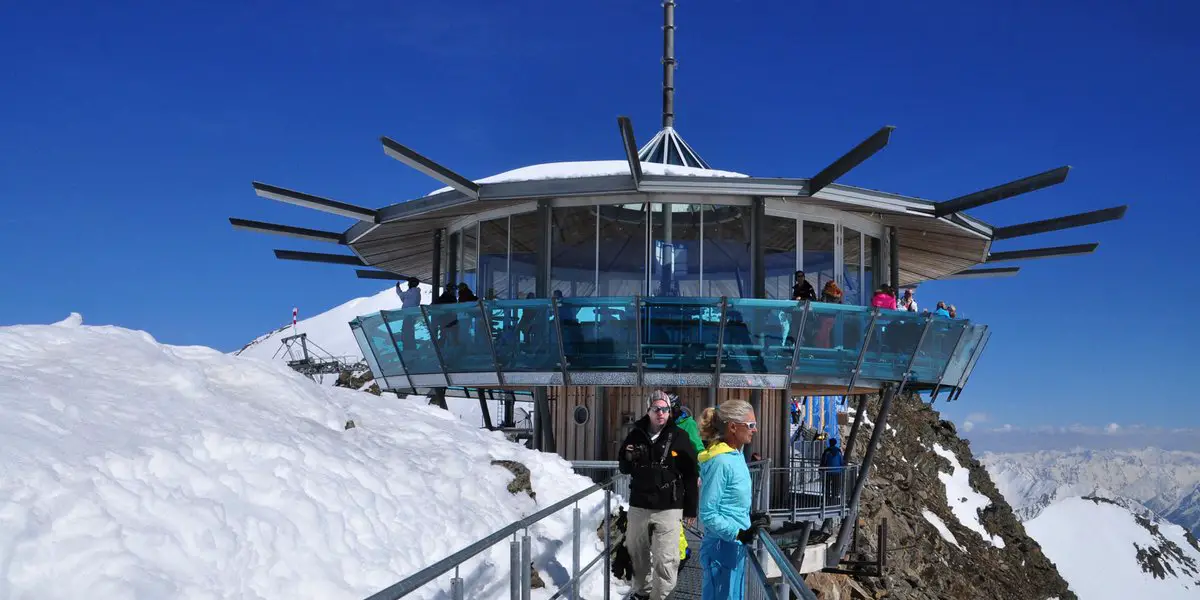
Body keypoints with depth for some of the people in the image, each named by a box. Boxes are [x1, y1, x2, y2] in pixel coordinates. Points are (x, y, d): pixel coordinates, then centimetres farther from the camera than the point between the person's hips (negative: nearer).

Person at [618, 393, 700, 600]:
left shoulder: (679, 438, -5)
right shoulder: (635, 435, 3)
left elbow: (691, 475, -1)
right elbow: (624, 469, 15)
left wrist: (691, 509, 0)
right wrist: (628, 458, -8)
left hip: (668, 509, -3)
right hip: (638, 506, 4)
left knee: (665, 560, -8)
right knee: (637, 554, 16)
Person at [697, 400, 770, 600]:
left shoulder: (736, 456, 7)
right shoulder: (720, 462, -21)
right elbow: (708, 514, -21)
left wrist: (750, 519, 6)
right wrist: (740, 534, -25)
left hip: (735, 547, 9)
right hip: (722, 548, -9)